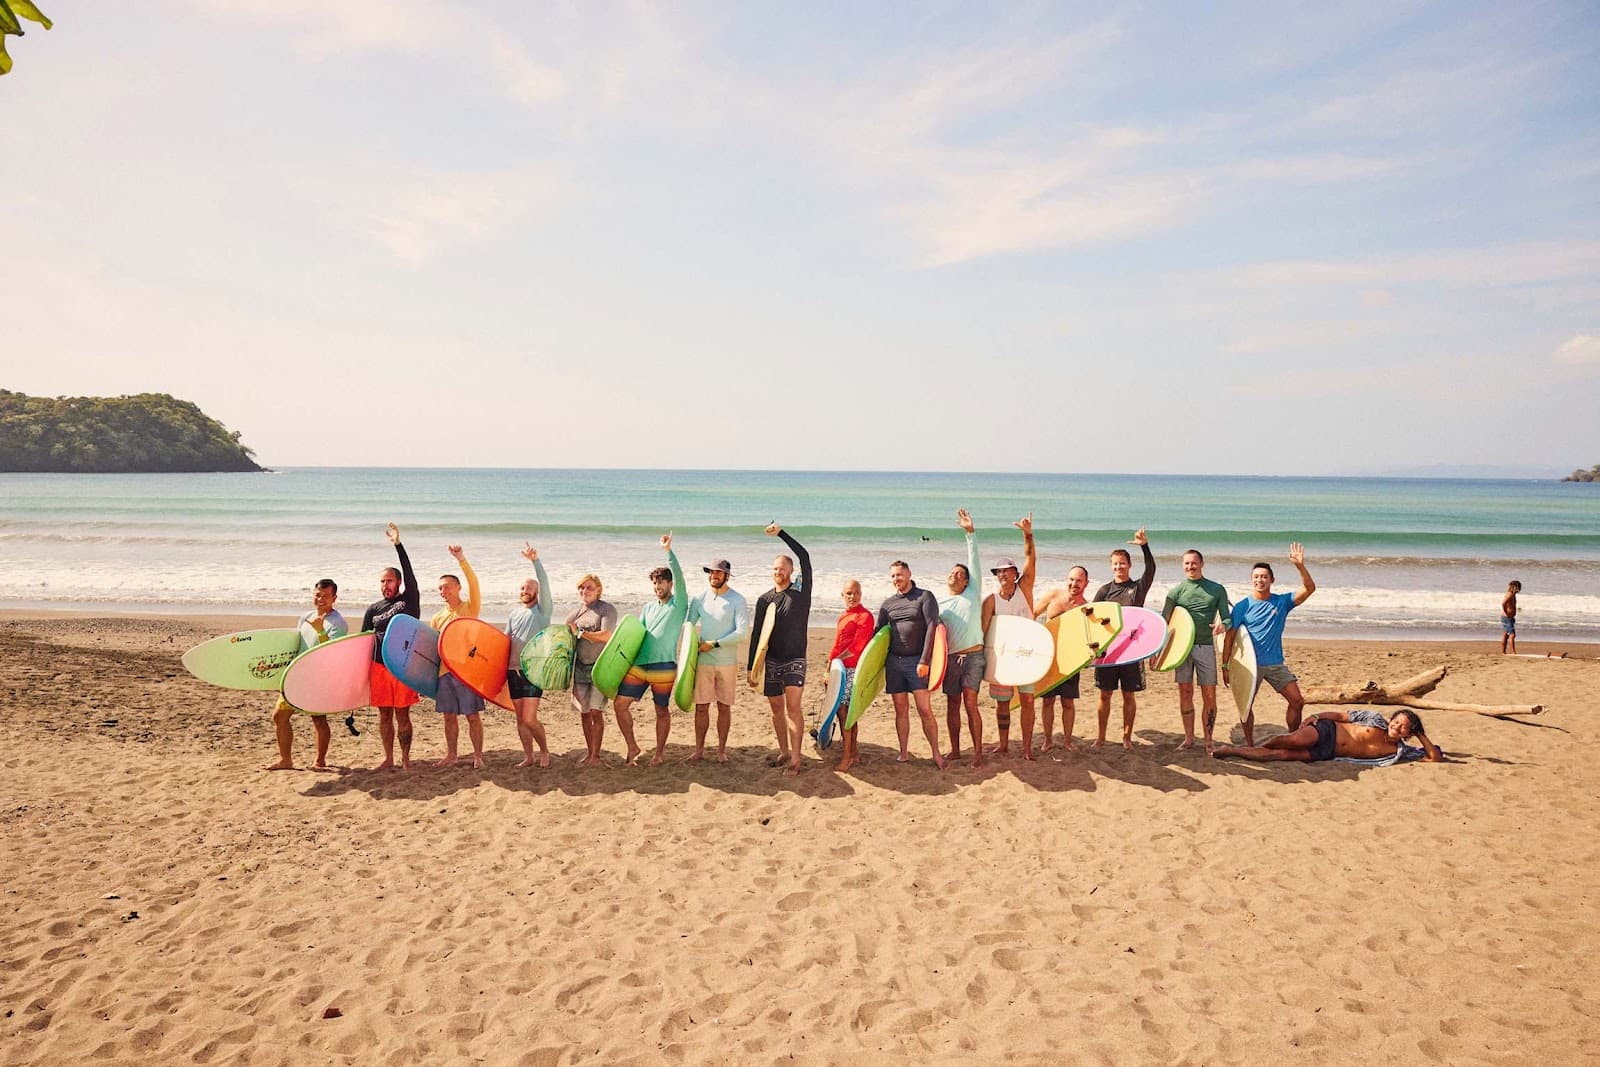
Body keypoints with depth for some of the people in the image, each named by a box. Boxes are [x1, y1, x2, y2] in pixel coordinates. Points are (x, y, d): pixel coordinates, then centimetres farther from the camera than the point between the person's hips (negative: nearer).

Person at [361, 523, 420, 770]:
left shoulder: (410, 600, 2)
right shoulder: (373, 609, 11)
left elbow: (409, 572, -11)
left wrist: (398, 544, -18)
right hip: (379, 666, 3)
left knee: (402, 714, -1)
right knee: (384, 715, 8)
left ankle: (405, 759, 9)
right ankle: (388, 759, 17)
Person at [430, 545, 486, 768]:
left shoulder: (469, 608, -1)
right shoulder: (437, 617, 14)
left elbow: (473, 583, -17)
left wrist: (462, 560, -28)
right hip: (444, 671, 5)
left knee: (473, 715, -1)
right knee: (449, 716, 11)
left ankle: (478, 756, 7)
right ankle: (451, 755, 21)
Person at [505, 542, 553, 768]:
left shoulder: (542, 610, -1)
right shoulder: (514, 613, 15)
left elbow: (545, 584, -16)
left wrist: (535, 561, -28)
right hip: (514, 671, 6)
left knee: (529, 718, -10)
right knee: (520, 719, 9)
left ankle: (544, 750, 11)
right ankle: (528, 757, 20)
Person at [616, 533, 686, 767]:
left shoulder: (679, 604, -1)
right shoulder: (648, 607, 17)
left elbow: (679, 577, -16)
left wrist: (668, 551, -22)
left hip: (663, 667, -5)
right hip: (638, 665, 6)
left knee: (662, 711, 6)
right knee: (620, 703, 0)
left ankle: (659, 752, 22)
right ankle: (632, 747, 14)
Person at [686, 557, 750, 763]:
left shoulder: (737, 600, -6)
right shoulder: (699, 599, 5)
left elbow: (743, 632, -14)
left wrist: (714, 644, -15)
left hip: (727, 662, -2)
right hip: (703, 661, 2)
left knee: (724, 707, 6)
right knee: (701, 707, 4)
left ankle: (721, 749, 18)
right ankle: (699, 749, 14)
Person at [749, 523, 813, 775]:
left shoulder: (801, 592, -3)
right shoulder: (764, 599, 6)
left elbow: (805, 557, -14)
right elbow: (757, 635, 7)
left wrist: (781, 533, -15)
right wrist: (751, 667, 4)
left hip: (794, 660, -4)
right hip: (771, 661, 4)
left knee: (793, 707, -13)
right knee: (777, 709, 10)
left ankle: (795, 758, -12)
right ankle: (784, 752, 24)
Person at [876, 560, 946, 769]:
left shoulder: (925, 597, -1)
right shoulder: (888, 604, 13)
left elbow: (932, 627, -9)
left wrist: (924, 661, -16)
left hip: (916, 661, -4)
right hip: (893, 661, 4)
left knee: (924, 709, -7)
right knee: (901, 710, 7)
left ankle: (936, 754, 1)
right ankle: (904, 753, 14)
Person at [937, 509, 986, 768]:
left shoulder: (973, 593, 7)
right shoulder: (939, 602, 14)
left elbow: (974, 561, 1)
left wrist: (970, 533, -5)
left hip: (972, 656, -3)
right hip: (950, 658, 3)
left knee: (970, 703, -10)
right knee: (952, 704, 7)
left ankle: (978, 752, -5)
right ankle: (955, 750, 17)